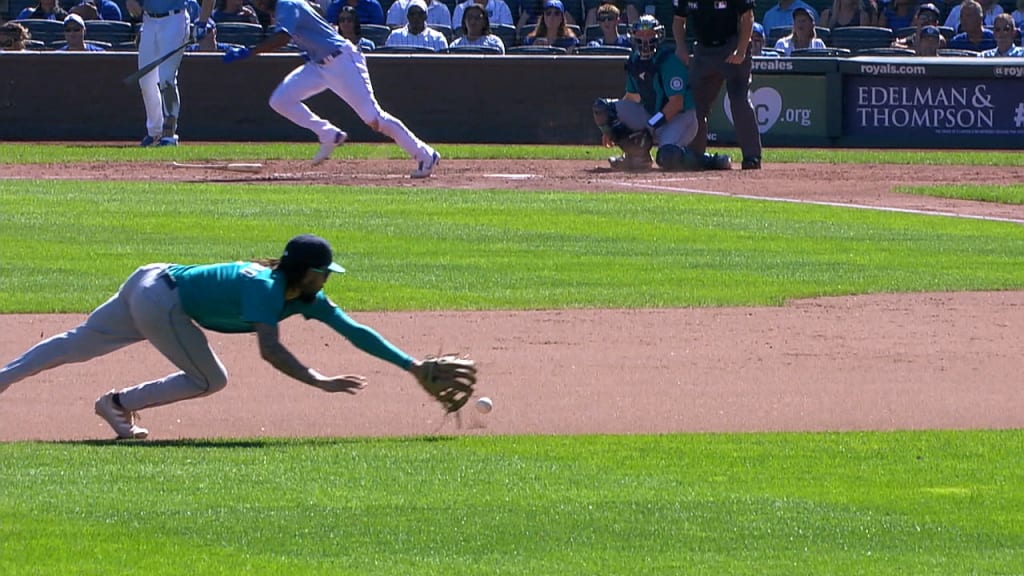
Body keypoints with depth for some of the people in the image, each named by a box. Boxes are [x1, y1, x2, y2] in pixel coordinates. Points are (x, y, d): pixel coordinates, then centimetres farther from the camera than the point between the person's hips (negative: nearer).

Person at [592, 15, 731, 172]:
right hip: (650, 114, 8)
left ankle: (713, 161, -9)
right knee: (602, 107, -5)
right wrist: (613, 129, 4)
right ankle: (637, 155, -2)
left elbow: (676, 103, -23)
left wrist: (651, 127, -26)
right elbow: (631, 97, 14)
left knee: (668, 157, -37)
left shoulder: (668, 60, -19)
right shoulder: (635, 61, 5)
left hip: (679, 118, -8)